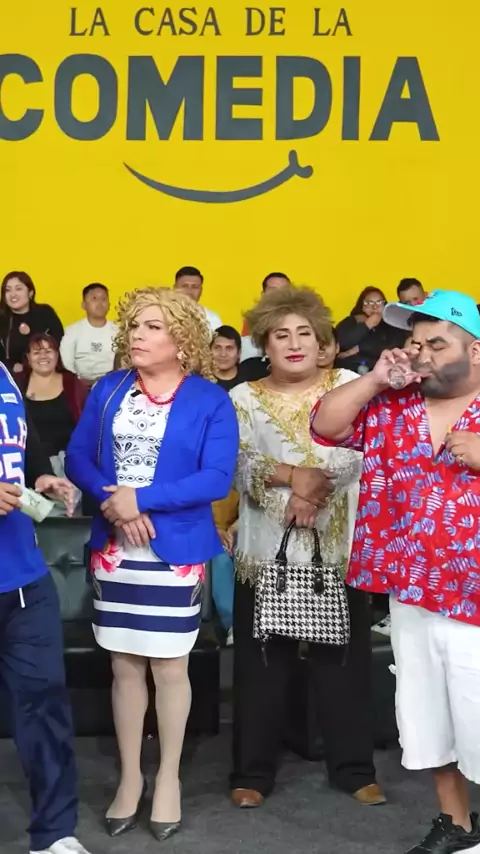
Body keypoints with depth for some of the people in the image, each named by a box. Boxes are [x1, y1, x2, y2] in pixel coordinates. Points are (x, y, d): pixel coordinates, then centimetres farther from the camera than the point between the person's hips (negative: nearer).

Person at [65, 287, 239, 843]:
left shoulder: (210, 401, -6)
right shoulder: (106, 391, 6)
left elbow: (217, 478, -14)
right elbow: (77, 458, 2)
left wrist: (142, 499, -20)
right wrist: (112, 500, -17)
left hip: (175, 550, -3)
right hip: (113, 547, 3)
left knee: (170, 668, 7)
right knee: (124, 666, 11)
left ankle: (168, 777, 24)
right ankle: (129, 777, 25)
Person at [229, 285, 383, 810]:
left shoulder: (349, 386, 4)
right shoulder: (244, 398, 5)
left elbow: (359, 449, -11)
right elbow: (240, 466, -8)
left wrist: (307, 482, -22)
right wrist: (296, 476, -22)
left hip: (337, 548, 0)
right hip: (267, 550, 0)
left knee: (344, 658, 8)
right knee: (262, 663, 6)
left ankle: (353, 768, 23)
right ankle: (253, 771, 19)